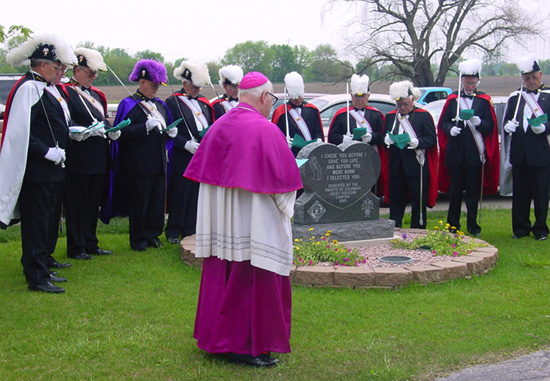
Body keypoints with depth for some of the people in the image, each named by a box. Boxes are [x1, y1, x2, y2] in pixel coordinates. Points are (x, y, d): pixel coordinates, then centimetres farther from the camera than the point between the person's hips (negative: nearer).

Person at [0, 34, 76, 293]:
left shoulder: (48, 88, 14)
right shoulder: (28, 89, -15)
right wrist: (48, 152, -20)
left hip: (52, 169, 10)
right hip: (37, 172, -10)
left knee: (48, 221, 17)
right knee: (36, 222, -3)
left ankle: (42, 263, 29)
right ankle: (37, 277, 3)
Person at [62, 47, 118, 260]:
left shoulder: (95, 94, 17)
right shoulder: (66, 93, -9)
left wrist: (111, 131, 2)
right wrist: (86, 132, -27)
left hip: (98, 160, 8)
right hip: (78, 161, -8)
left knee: (93, 203, 14)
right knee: (76, 204, 1)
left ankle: (90, 244, 24)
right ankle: (76, 248, 9)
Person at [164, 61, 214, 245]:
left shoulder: (203, 102, 16)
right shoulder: (173, 102, -4)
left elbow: (211, 126, 21)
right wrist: (186, 144, -20)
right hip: (182, 159, -6)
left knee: (198, 194, 8)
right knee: (180, 195, -1)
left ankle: (191, 231, 18)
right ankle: (173, 232, 11)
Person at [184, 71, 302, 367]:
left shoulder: (219, 126, 4)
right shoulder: (266, 130, -16)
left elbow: (202, 171, 11)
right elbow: (284, 177, -14)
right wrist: (285, 207, 2)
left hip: (220, 221, 7)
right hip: (254, 223, -7)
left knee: (221, 277, 16)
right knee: (253, 280, 2)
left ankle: (216, 337, 27)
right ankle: (247, 346, 9)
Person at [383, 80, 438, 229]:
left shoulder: (424, 116, 0)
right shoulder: (390, 116, 14)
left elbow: (432, 139, -4)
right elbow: (384, 137, 17)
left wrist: (417, 142, -22)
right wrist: (387, 139, -7)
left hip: (417, 167, -4)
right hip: (396, 167, 4)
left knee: (418, 202, 2)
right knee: (395, 200, 9)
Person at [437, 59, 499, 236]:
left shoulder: (484, 100, 5)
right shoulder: (452, 99, 8)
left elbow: (491, 126, 2)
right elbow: (443, 123, 8)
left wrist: (479, 122, -18)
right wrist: (450, 129, -13)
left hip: (475, 153, -1)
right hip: (456, 153, 1)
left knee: (473, 191, 4)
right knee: (455, 190, 7)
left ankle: (473, 225, 14)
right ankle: (453, 225, 16)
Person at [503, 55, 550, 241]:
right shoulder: (514, 97, 14)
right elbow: (506, 121, 18)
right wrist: (507, 126, -4)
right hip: (519, 153, 3)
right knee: (520, 192, 8)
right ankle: (521, 228, 18)